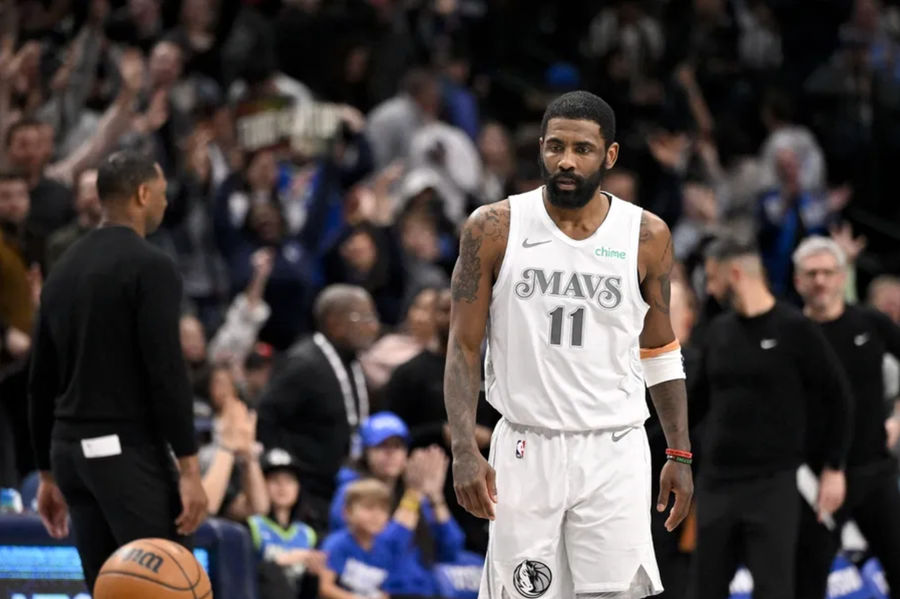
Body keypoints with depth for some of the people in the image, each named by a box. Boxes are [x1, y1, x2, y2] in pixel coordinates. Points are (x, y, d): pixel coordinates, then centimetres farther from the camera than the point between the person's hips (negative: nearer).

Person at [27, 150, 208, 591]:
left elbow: (41, 383, 17)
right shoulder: (149, 266, -11)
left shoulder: (63, 270, 15)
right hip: (128, 451, -8)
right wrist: (189, 468, -18)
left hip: (71, 448, 8)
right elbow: (166, 371, -19)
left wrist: (49, 474, 22)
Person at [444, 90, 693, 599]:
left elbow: (660, 352, 12)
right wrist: (465, 450, -10)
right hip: (526, 450, 0)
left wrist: (681, 453, 7)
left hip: (614, 455, 0)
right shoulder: (494, 229, -2)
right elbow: (464, 348, 0)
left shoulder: (646, 236, 2)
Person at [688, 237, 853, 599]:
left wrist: (834, 468, -2)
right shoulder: (718, 332, 10)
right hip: (716, 483, 5)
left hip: (773, 484, -5)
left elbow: (836, 396, -1)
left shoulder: (793, 330, -6)